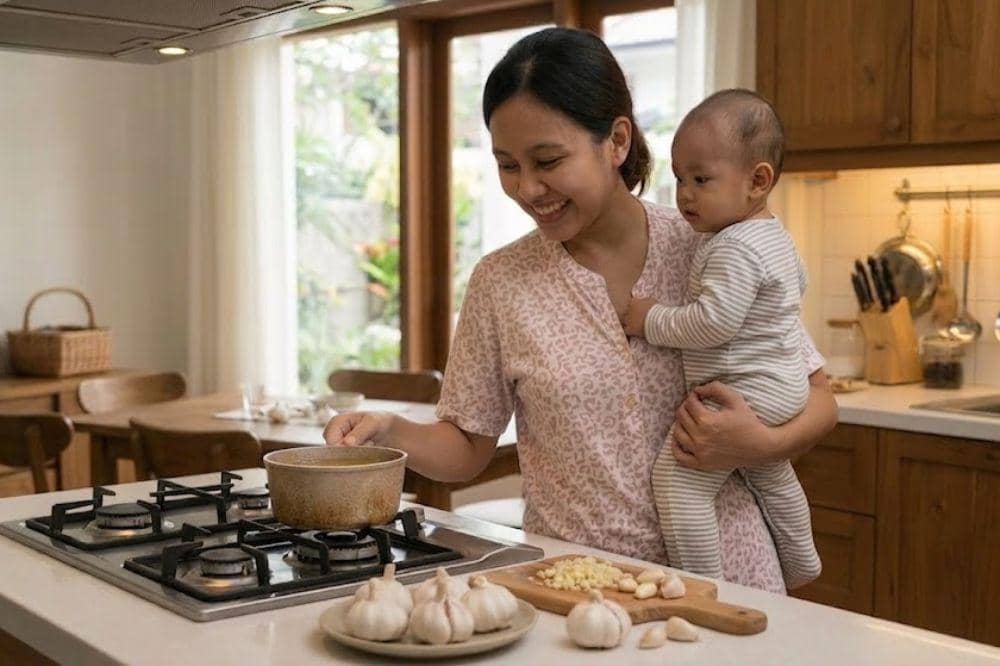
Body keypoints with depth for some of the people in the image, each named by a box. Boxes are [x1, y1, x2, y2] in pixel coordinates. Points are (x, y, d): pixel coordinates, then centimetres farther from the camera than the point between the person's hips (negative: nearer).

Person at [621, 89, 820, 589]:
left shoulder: (734, 248, -23)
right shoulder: (774, 235, 10)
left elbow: (715, 322, -31)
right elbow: (797, 281, 29)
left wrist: (651, 319, -20)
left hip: (743, 392, -11)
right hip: (785, 387, 12)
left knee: (676, 478, -11)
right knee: (771, 477, 31)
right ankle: (800, 567, 50)